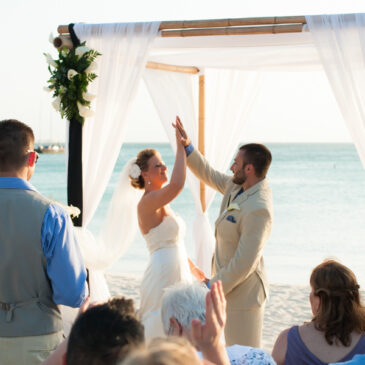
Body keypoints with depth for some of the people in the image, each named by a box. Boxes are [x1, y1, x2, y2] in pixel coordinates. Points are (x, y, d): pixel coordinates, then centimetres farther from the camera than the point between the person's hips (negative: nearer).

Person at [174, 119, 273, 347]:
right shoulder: (237, 186, 1)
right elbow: (209, 175, 20)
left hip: (242, 291, -10)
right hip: (227, 281, 10)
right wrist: (187, 147, 11)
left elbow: (245, 262, -27)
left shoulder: (258, 210, -28)